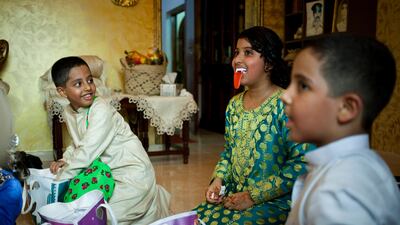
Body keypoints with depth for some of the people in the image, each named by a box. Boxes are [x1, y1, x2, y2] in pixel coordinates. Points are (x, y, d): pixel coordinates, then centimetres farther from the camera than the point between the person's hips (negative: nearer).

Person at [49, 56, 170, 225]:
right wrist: (65, 160, -4)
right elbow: (78, 144, 16)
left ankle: (155, 199, 9)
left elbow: (88, 152, -26)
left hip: (134, 173, -8)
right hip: (109, 172, 8)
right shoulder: (68, 112, 2)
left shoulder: (101, 109, -22)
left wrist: (60, 179, -17)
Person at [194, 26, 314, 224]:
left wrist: (255, 196, -18)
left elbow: (300, 163, -20)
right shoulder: (234, 104, 6)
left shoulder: (285, 104, -15)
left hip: (274, 201, -6)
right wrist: (218, 180, 0)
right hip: (233, 196, 6)